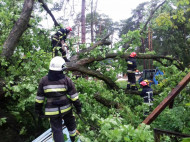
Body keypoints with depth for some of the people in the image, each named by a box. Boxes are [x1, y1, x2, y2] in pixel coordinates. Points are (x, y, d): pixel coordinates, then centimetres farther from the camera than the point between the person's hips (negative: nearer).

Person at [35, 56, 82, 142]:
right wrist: (78, 107, 5)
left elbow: (39, 97, -1)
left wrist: (38, 109, 12)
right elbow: (74, 96, -6)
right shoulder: (66, 80, -10)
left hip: (52, 111, -1)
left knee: (57, 130, 8)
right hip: (66, 108, 1)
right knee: (70, 123, 26)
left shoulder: (44, 81, -7)